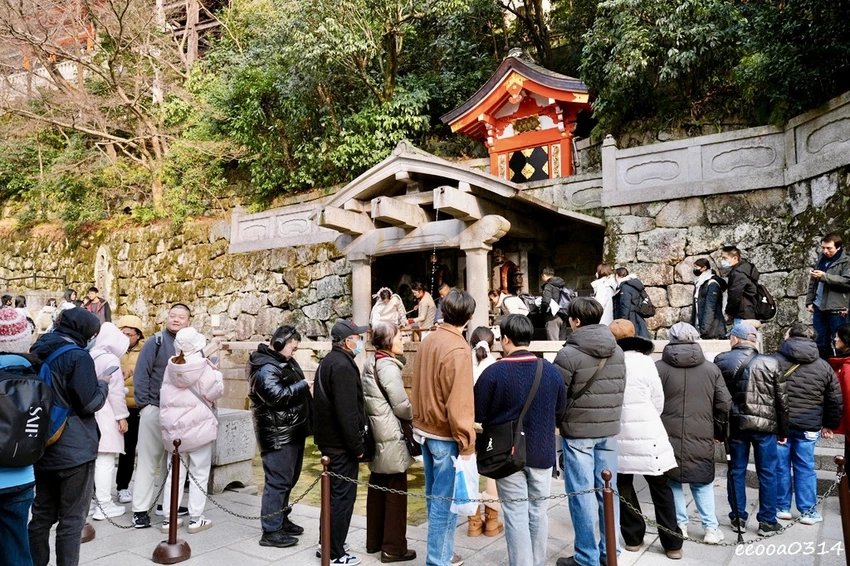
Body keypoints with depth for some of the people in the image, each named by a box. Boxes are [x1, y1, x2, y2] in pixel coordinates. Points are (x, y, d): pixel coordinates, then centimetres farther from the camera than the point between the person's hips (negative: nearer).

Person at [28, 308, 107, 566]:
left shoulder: (37, 351, 7)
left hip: (41, 446, 7)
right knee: (71, 518, 4)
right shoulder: (78, 356, -17)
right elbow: (90, 403, -17)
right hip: (74, 448, -7)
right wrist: (102, 385, 1)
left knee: (42, 514, 18)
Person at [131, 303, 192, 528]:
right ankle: (140, 509, 10)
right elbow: (141, 374, -7)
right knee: (148, 460, 2)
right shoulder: (155, 342, -5)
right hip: (155, 409, -4)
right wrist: (143, 404, -11)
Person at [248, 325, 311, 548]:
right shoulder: (265, 369, -16)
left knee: (288, 479, 18)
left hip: (292, 431, 10)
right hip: (277, 435, -10)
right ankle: (270, 531, 2)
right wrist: (304, 385, -19)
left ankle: (281, 521, 30)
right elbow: (277, 396, -28)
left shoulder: (285, 362, 15)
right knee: (277, 481, -6)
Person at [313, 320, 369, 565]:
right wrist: (358, 446, -18)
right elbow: (347, 412, -25)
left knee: (335, 494, 19)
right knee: (343, 497, 0)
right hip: (342, 444, -10)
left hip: (329, 439, 10)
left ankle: (328, 544, 30)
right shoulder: (343, 366, -21)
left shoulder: (328, 361, 12)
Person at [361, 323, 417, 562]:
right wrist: (418, 416, 1)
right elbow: (401, 406, -16)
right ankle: (393, 548, 9)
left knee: (377, 487, 16)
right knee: (396, 490, 1)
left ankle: (374, 541, 27)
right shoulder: (388, 367, -17)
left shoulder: (370, 363, 9)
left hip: (375, 434, 9)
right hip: (391, 436, -9)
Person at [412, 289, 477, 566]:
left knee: (434, 496, 19)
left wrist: (419, 422, 16)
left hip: (425, 429, 8)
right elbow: (459, 404, -22)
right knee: (446, 501, 4)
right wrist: (466, 444, -16)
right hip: (446, 435, -8)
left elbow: (419, 388, 8)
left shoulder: (428, 341, 2)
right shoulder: (458, 349, -21)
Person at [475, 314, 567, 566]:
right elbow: (560, 411, 6)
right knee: (539, 511, 17)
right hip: (542, 452, 4)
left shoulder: (494, 372, -17)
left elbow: (478, 414, -10)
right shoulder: (551, 370, -6)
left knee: (516, 514, 6)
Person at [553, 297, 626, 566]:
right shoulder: (617, 351, 4)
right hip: (609, 429, 6)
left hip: (578, 431, -6)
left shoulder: (569, 354, -16)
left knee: (582, 493, 3)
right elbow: (621, 390, 11)